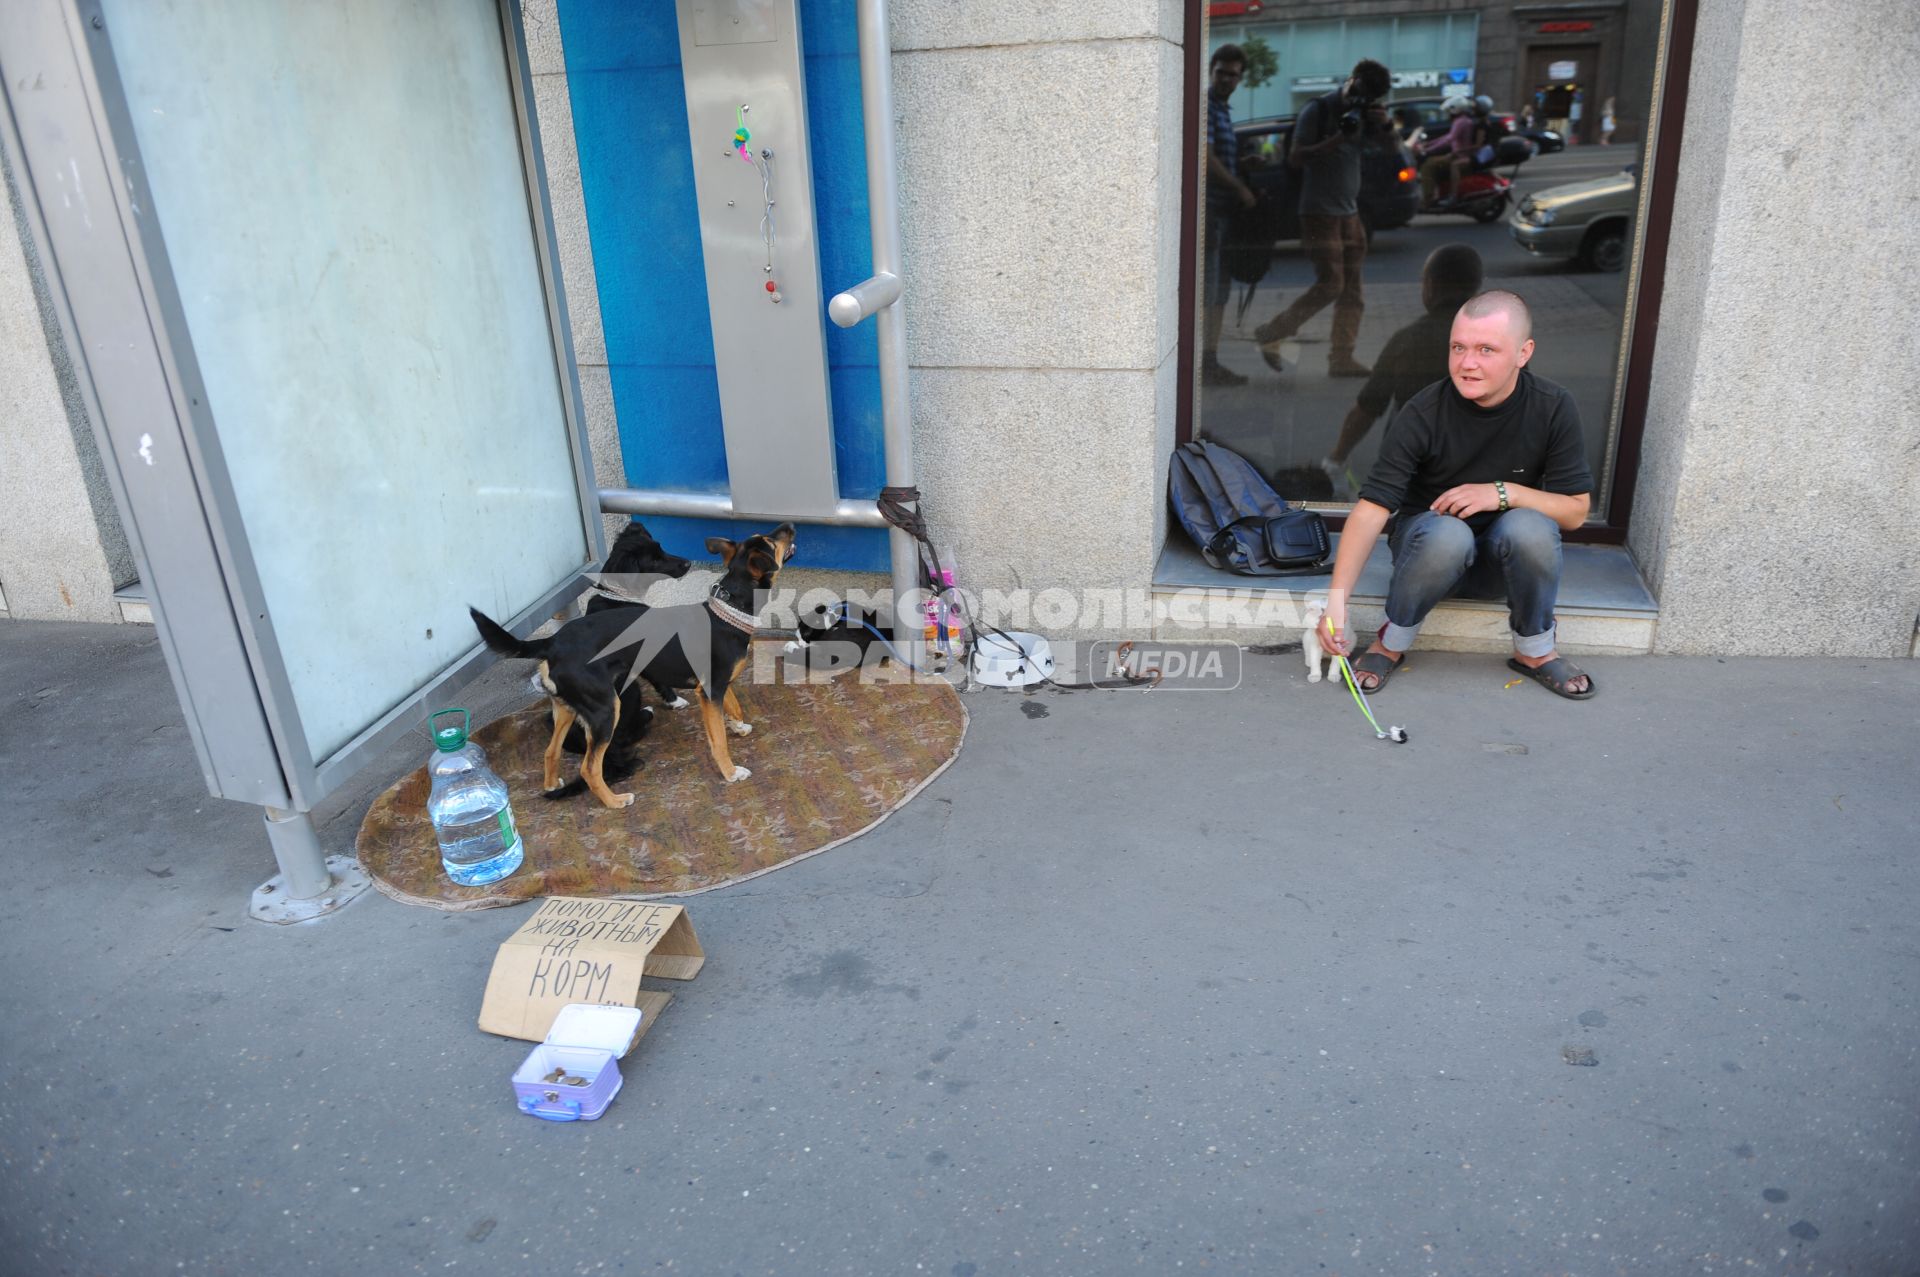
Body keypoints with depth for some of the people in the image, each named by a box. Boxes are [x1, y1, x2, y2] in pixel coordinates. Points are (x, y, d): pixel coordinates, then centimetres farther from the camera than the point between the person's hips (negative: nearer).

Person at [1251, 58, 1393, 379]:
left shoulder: (1361, 112, 14)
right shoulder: (1317, 111, -8)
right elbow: (1295, 158, -14)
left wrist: (1384, 125, -6)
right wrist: (1338, 139, -22)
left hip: (1349, 211, 8)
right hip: (1320, 211, -8)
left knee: (1351, 289, 3)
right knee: (1330, 284, -13)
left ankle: (1342, 358, 6)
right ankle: (1271, 334, -1)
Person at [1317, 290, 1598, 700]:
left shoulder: (1554, 409, -13)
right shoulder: (1422, 414, -20)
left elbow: (1575, 511, -8)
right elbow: (1371, 509, -26)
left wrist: (1504, 493, -26)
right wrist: (1337, 597, -38)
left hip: (1504, 560, 2)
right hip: (1429, 547, -2)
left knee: (1529, 527, -33)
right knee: (1447, 533, -37)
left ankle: (1534, 651, -7)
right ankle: (1391, 643, -11)